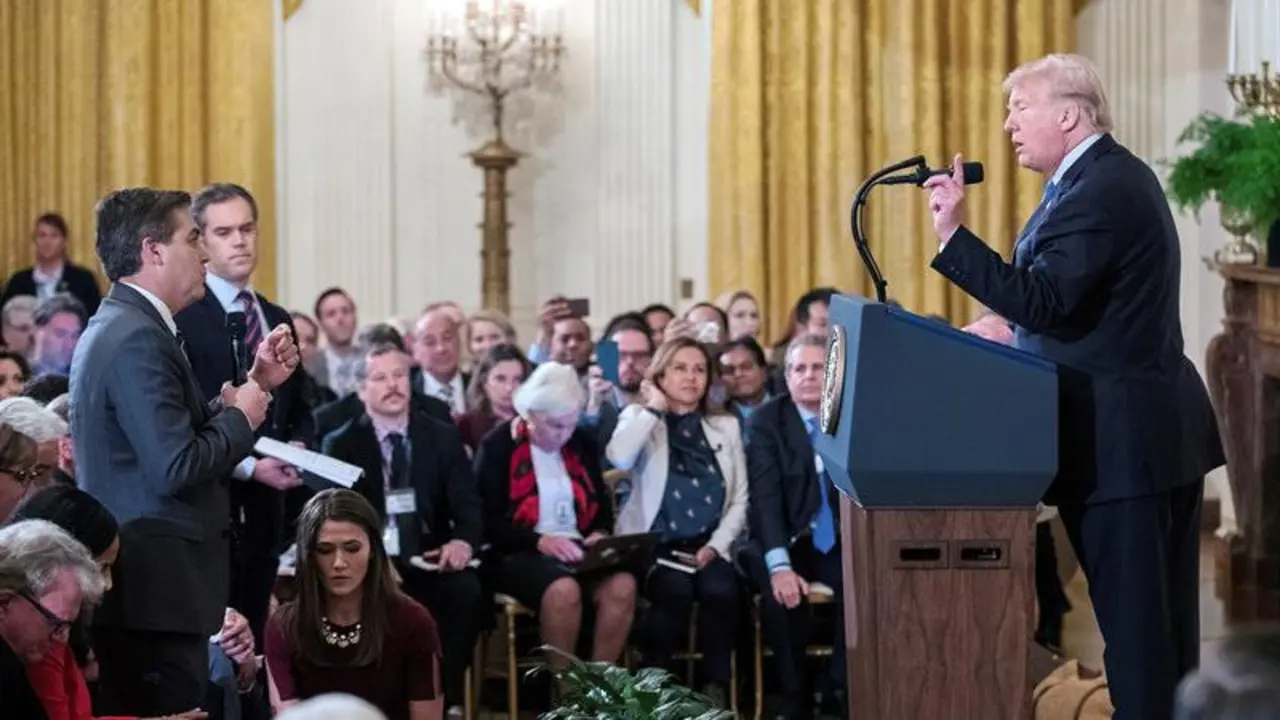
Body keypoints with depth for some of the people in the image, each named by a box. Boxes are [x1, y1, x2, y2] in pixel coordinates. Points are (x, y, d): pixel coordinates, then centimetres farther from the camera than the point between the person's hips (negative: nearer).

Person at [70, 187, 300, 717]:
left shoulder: (117, 327, 15)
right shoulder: (138, 339, -17)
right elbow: (174, 468, -24)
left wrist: (256, 381, 12)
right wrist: (241, 417, -8)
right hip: (158, 589, -11)